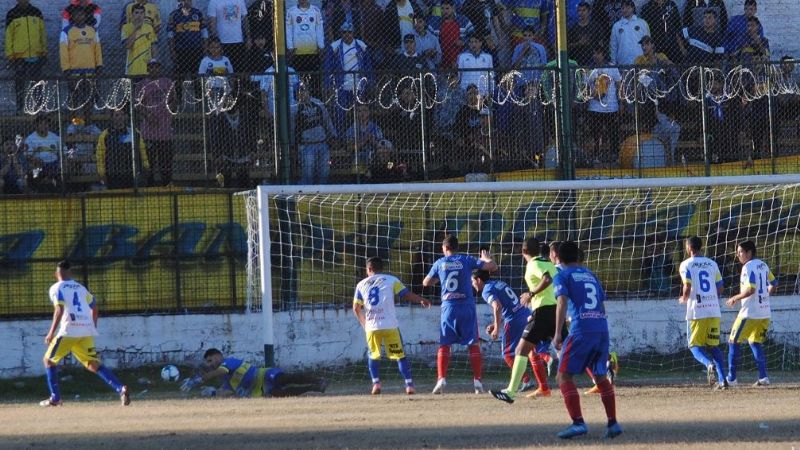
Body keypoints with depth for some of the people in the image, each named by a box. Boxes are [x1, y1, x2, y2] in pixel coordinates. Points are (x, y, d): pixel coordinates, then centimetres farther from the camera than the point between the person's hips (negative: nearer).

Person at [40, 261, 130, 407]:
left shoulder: (56, 288, 3)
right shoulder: (80, 288, 21)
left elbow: (60, 310, -12)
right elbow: (94, 307, 25)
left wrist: (51, 332, -11)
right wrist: (93, 328, 36)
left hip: (69, 330, -5)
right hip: (87, 331, 5)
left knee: (49, 360, 14)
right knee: (93, 364, 4)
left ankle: (55, 397, 9)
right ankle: (120, 388, -17)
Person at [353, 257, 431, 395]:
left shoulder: (362, 284, 14)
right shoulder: (391, 280, 7)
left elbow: (356, 308, 13)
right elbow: (406, 294, -1)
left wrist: (363, 323, 27)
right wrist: (421, 300, 12)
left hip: (371, 326, 2)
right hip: (390, 326, -2)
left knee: (373, 355, 19)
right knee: (400, 355, 5)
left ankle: (376, 383, 3)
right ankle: (409, 385, -4)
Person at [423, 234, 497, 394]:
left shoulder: (440, 263, 7)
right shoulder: (467, 260, 3)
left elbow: (426, 282, 20)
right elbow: (493, 266, 2)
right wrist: (486, 258, 24)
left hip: (448, 307, 0)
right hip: (467, 306, 0)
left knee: (444, 344, 5)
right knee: (473, 344, 7)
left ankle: (441, 379, -10)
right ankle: (477, 380, 0)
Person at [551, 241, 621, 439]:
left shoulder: (562, 277, 5)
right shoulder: (591, 275, 23)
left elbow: (562, 303, -10)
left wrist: (558, 334, -13)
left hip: (581, 330, -6)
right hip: (602, 329, 6)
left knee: (563, 376, -2)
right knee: (601, 377, 18)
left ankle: (578, 423, -16)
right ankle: (613, 423, 11)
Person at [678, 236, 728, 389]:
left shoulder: (686, 265, -3)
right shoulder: (712, 264, 11)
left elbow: (687, 288, -11)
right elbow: (720, 288, 11)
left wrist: (683, 299, 9)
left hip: (696, 310, -4)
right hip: (714, 310, 4)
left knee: (695, 346, 4)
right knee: (714, 345, 12)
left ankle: (708, 364, -26)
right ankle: (722, 379, 0)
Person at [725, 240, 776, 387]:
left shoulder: (748, 267, -14)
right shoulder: (763, 265, 12)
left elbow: (750, 289, -23)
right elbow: (773, 285, 18)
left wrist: (735, 298, -11)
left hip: (750, 313, -8)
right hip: (765, 313, 8)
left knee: (734, 342, 1)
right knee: (755, 343, 15)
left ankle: (731, 378, 1)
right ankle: (763, 377, 4)